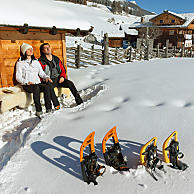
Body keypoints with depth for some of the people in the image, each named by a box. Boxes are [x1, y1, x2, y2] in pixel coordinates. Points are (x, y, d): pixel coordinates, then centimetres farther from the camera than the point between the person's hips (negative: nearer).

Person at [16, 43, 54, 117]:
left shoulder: (36, 62, 23)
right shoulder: (20, 63, 9)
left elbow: (41, 73, 18)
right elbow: (18, 77, 1)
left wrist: (46, 77, -4)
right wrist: (27, 82, -18)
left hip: (38, 83, 3)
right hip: (27, 86, -3)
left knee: (47, 86, -30)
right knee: (36, 88, -37)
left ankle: (48, 108, -31)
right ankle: (38, 110, -35)